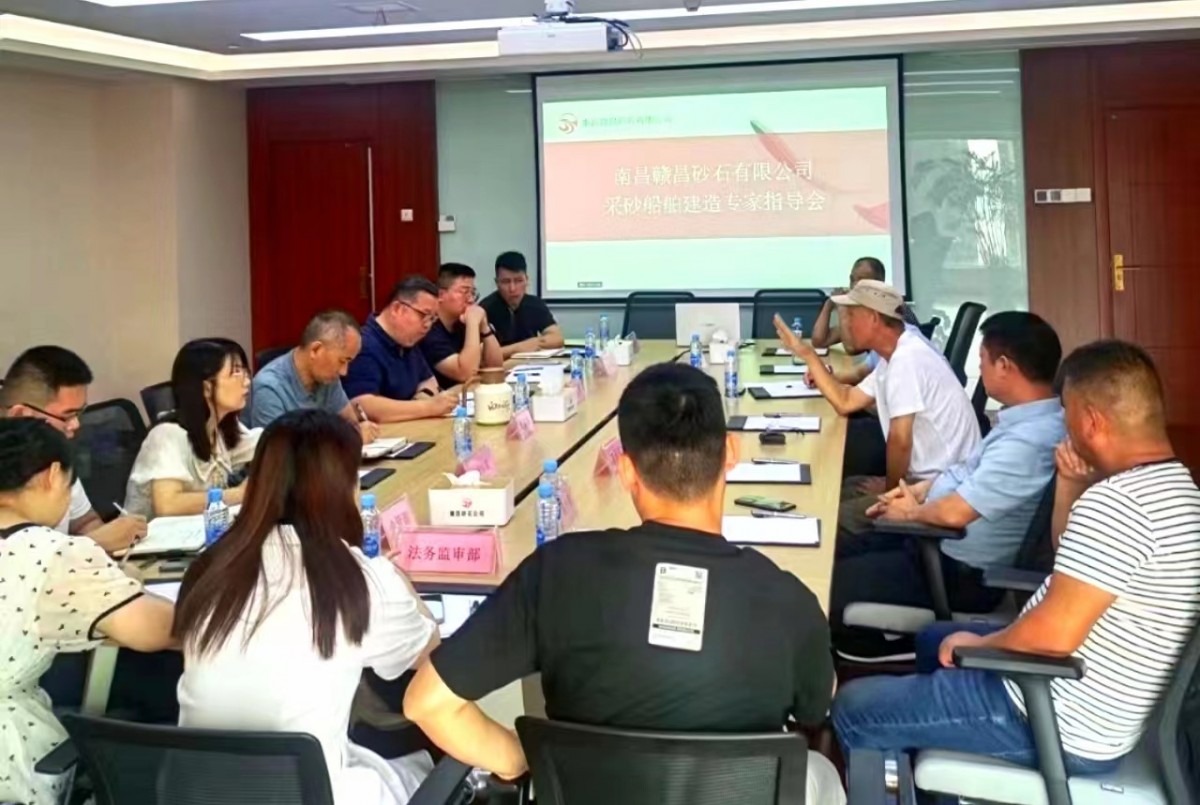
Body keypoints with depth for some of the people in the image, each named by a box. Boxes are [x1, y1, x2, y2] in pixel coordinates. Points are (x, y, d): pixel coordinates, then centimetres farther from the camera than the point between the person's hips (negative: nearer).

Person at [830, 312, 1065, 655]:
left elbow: (955, 512, -30)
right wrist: (919, 490, 8)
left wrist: (911, 511, -10)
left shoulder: (1029, 441, -29)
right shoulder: (1030, 418, 3)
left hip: (961, 571, -10)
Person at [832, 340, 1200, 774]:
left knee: (854, 706, -1)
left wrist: (977, 644, -11)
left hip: (1065, 727, -10)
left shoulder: (1115, 500, -28)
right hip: (1096, 711, 11)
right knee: (934, 640, 31)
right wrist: (1070, 490, 2)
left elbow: (1055, 632, -30)